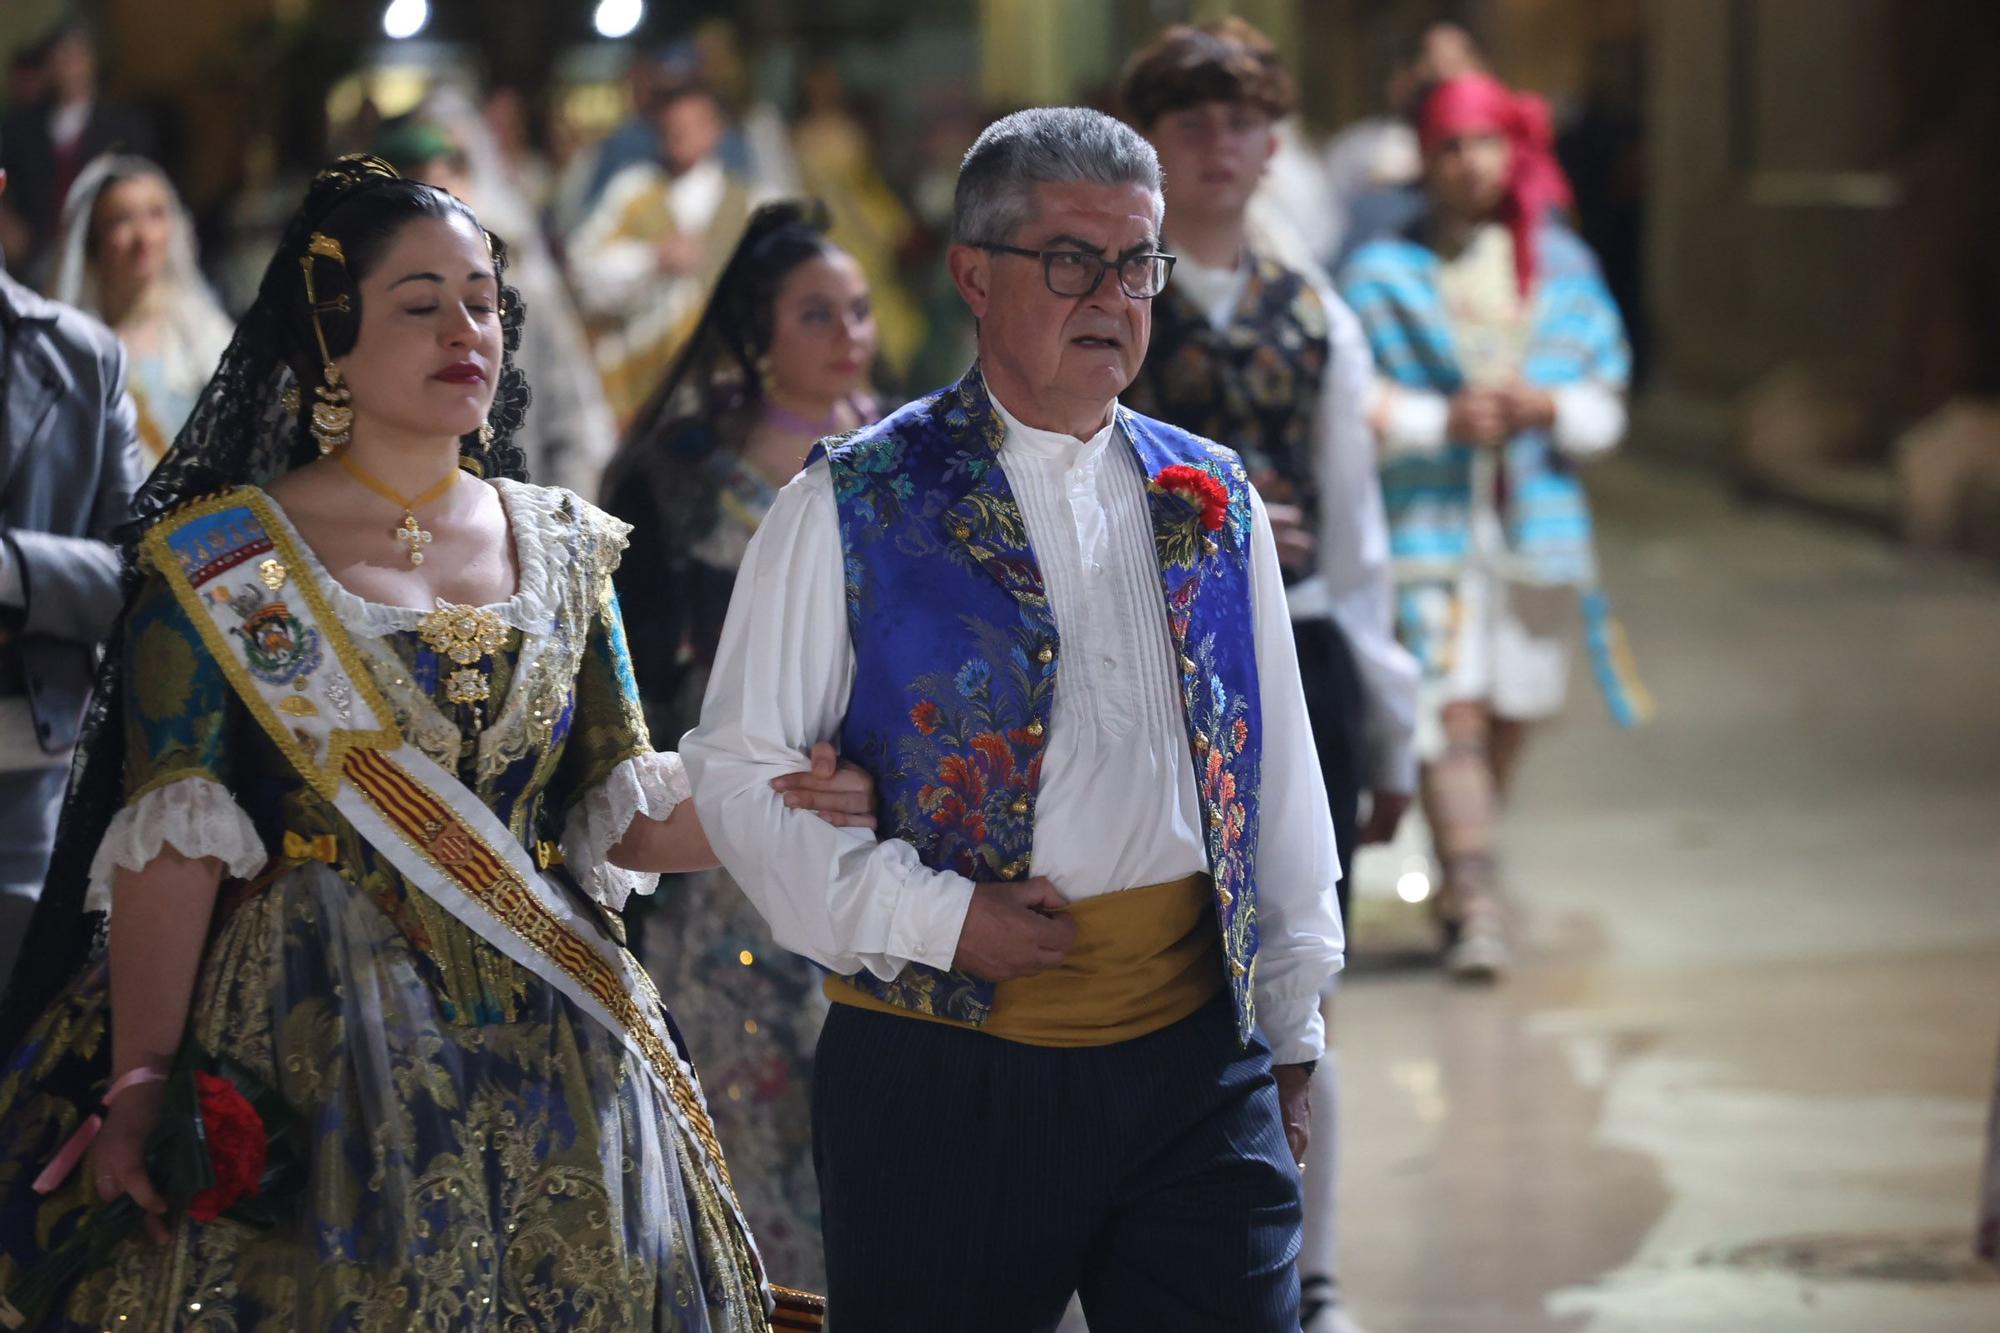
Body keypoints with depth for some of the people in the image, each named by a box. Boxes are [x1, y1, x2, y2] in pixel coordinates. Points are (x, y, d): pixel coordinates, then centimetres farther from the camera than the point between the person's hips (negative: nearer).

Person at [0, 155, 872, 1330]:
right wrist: (141, 1088, -17)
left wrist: (778, 805, -10)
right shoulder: (223, 559, -2)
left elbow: (619, 818, 9)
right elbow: (172, 845, -8)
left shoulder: (563, 550, 11)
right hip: (313, 1040, -4)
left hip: (557, 1046, 4)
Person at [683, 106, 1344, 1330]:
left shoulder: (1212, 502, 13)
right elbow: (738, 769, -2)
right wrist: (930, 917, -11)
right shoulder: (855, 505, 0)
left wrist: (1291, 1032, 17)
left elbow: (1280, 774, 17)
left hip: (1199, 1064, 3)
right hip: (945, 1077, -3)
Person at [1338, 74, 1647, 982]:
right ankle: (1476, 906, -18)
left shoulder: (1563, 267, 11)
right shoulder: (1380, 274, 3)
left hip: (1539, 524, 3)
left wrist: (1549, 406, -10)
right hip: (1427, 524, -3)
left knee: (1508, 717, 9)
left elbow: (1606, 403, 11)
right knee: (1451, 713, -14)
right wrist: (1444, 420, -16)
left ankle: (1458, 878, 30)